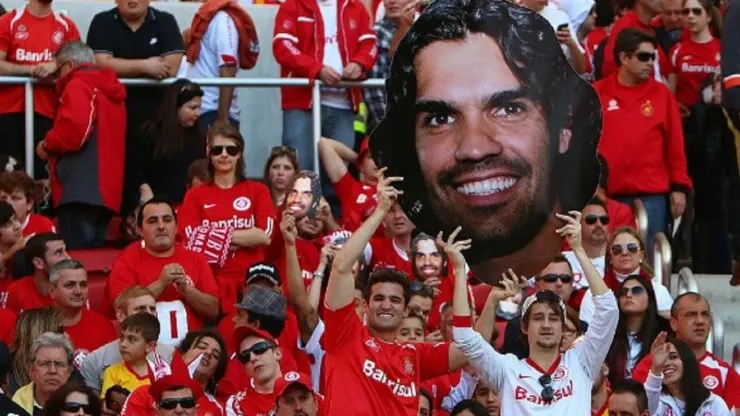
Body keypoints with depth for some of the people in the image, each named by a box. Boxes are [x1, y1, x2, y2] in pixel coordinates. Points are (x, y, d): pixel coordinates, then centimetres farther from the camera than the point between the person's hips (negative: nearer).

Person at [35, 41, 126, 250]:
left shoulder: (78, 86, -3)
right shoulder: (110, 88, 24)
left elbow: (74, 127, -19)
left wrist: (47, 145, -3)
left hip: (80, 189, -9)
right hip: (106, 188, 9)